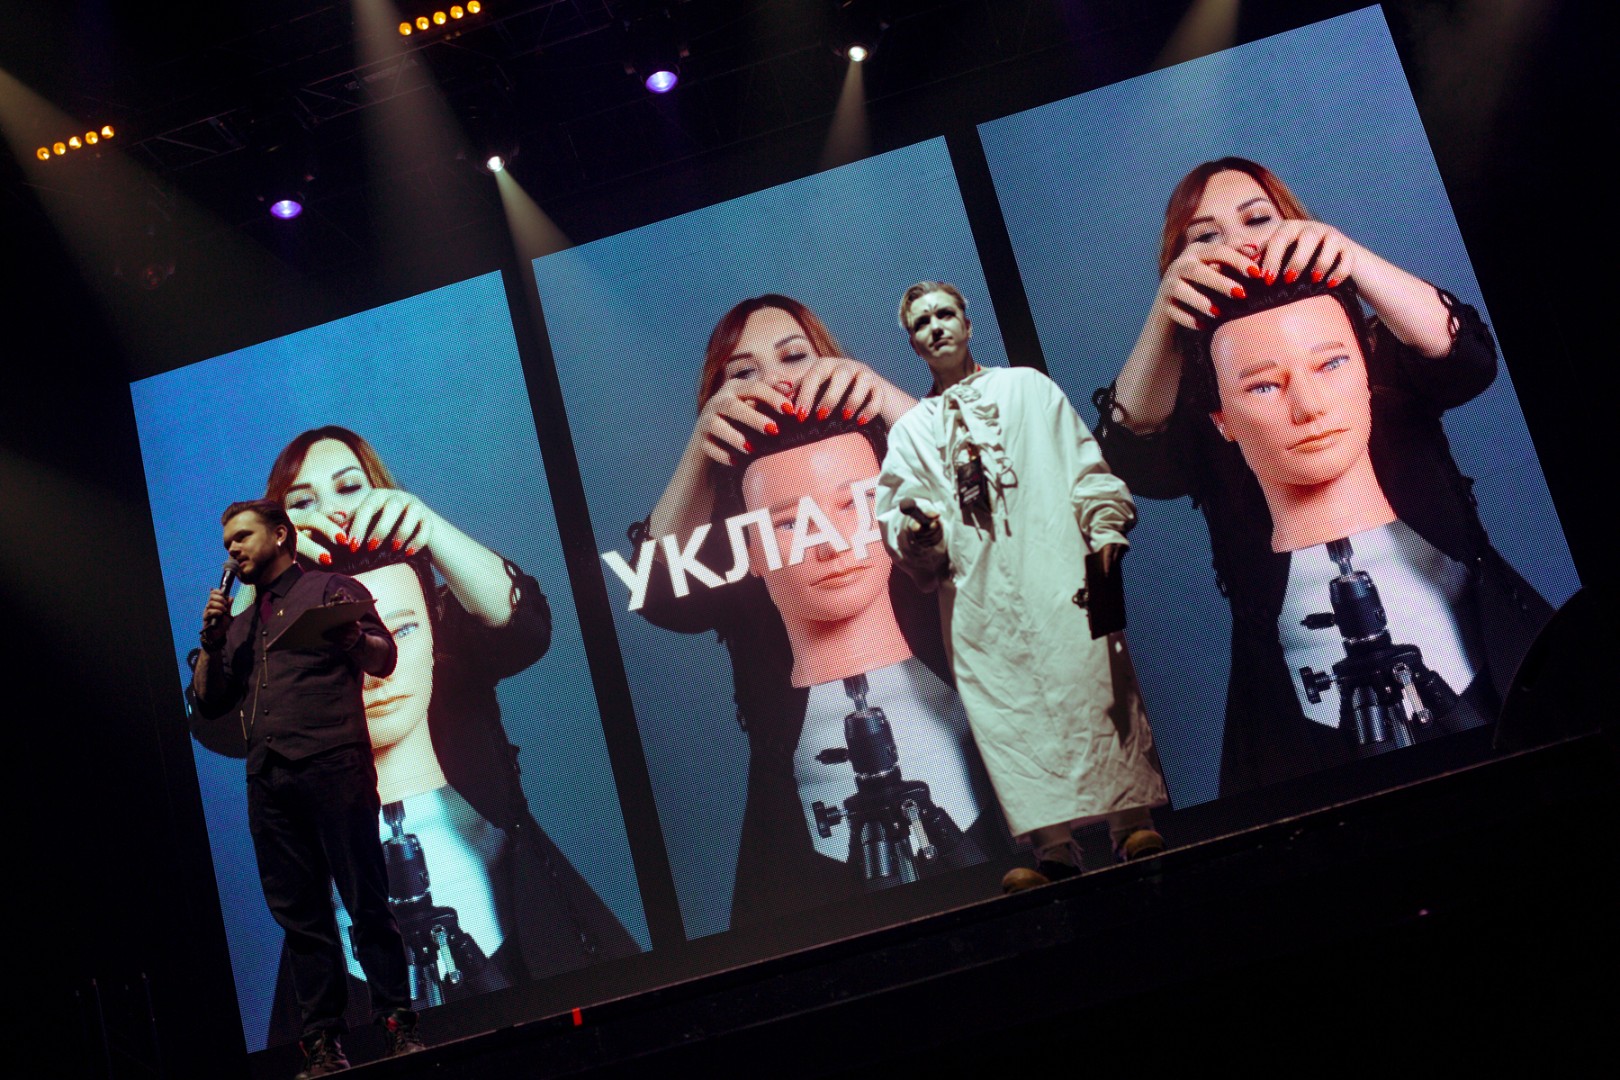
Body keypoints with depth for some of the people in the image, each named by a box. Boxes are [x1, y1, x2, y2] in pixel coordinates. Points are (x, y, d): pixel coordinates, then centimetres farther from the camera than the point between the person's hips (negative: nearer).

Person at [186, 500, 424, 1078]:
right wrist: (211, 640, 5)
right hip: (267, 779, 6)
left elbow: (384, 659, -2)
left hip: (331, 765, -5)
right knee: (298, 913, 3)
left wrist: (352, 639, -25)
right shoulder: (239, 624, 26)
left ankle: (399, 1024, -2)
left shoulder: (331, 589, 10)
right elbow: (207, 703, 20)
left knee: (365, 899, -6)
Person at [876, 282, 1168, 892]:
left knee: (1091, 684, -11)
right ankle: (1054, 850, -6)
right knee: (1009, 713, -7)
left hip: (1055, 563, -1)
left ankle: (1133, 826, -7)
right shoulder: (909, 432, 23)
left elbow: (1086, 466, 12)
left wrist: (1105, 529, -4)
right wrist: (916, 535, -10)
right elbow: (895, 518, 14)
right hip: (975, 590, 2)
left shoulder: (1027, 387, 20)